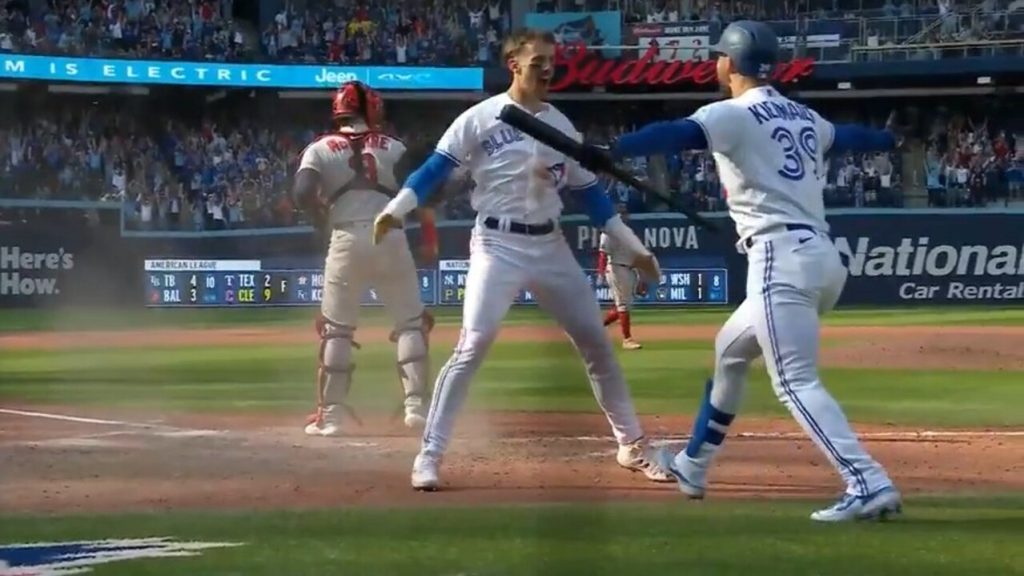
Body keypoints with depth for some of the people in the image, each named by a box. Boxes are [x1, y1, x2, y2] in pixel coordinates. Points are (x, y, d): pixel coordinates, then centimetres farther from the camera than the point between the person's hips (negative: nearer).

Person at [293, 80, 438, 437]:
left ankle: (330, 416, 4)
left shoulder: (320, 150, 7)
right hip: (391, 238, 1)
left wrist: (325, 221, 8)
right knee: (411, 323, 10)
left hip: (347, 240, 0)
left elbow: (303, 194, -7)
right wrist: (429, 230, 6)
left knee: (336, 329, 7)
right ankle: (416, 405, 0)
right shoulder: (392, 147, 10)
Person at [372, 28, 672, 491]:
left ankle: (632, 446, 23)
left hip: (550, 246, 5)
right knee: (473, 346, -19)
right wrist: (395, 210, -27)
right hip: (498, 245, -5)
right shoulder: (480, 119, -6)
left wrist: (634, 247, 11)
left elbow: (591, 193, 13)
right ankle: (429, 455, -16)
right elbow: (435, 168, -10)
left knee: (596, 343, 9)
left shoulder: (561, 126, 8)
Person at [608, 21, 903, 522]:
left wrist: (606, 153, -36)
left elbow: (678, 135, -23)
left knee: (795, 382, -15)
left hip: (781, 258, -9)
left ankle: (869, 485, -30)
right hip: (822, 257, 9)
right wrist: (886, 139, 64)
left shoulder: (733, 116, -4)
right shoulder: (805, 118, 20)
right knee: (730, 349, 27)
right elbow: (846, 136, 41)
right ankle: (692, 466, 39)